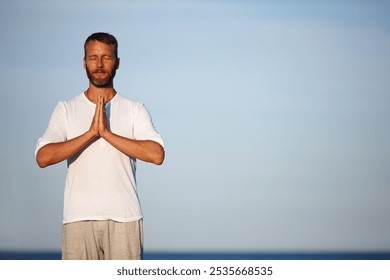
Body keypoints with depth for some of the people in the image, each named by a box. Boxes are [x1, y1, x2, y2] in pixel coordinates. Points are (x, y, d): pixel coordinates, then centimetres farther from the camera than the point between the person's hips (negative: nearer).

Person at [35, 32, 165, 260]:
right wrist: (91, 133, -14)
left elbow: (156, 154, -10)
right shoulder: (66, 110, 7)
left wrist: (107, 132, -14)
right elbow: (43, 157, -7)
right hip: (79, 218, 0)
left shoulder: (135, 110, 6)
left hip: (124, 218, 0)